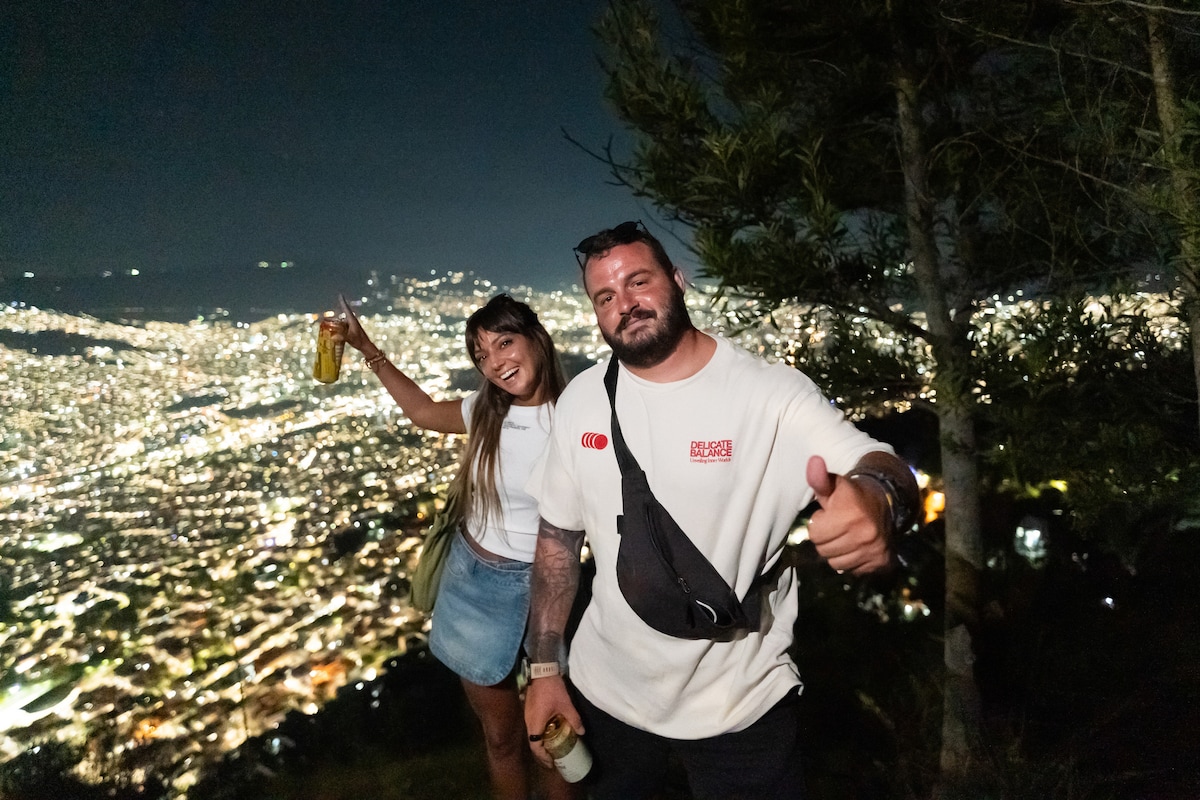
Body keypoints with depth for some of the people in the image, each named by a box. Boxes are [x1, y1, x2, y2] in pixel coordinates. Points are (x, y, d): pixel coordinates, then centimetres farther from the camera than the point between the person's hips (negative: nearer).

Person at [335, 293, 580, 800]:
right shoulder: (485, 411, 0)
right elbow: (424, 412, 19)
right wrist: (366, 348, 22)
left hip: (537, 589, -4)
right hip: (471, 580, 5)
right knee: (500, 737, 20)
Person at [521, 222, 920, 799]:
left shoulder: (773, 392, -16)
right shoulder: (580, 401, -4)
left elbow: (883, 471, -28)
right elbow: (558, 536, 2)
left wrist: (877, 499, -52)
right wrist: (544, 669, 1)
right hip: (604, 694, 4)